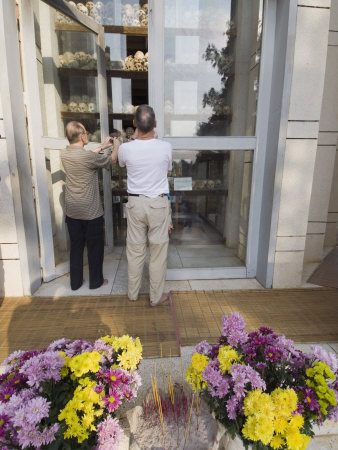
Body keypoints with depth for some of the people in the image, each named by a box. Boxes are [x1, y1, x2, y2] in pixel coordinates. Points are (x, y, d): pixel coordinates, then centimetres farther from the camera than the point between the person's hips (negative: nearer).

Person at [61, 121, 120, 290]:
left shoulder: (64, 154, -1)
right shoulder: (89, 157, -21)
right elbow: (112, 159, -4)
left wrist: (102, 147, 24)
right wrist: (116, 145, 16)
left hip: (72, 211, 6)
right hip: (91, 212, -6)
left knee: (76, 246, 16)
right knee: (95, 247, 11)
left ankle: (75, 282, 28)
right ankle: (96, 281, 25)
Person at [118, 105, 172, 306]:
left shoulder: (125, 148, -10)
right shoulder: (166, 147, -11)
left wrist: (136, 138, 24)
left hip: (135, 203, 1)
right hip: (159, 203, -1)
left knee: (135, 251, 15)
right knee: (158, 252, 10)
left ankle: (133, 293, 33)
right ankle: (156, 296, 24)